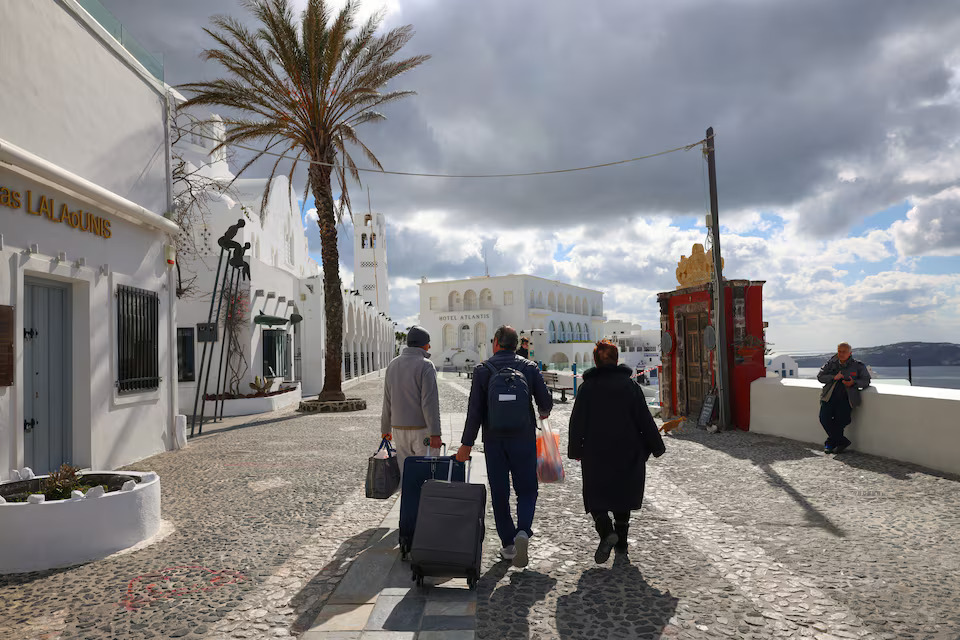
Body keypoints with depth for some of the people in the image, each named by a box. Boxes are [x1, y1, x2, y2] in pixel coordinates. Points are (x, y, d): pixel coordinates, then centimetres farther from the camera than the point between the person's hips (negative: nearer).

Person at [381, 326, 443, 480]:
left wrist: (385, 429, 21)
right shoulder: (426, 365, -11)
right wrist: (435, 434, -18)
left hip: (399, 428, 6)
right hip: (421, 429, -6)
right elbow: (430, 402, -18)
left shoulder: (392, 365, 8)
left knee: (404, 472, 12)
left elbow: (387, 401, 13)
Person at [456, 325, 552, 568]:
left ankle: (508, 544, 14)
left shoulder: (483, 369, -3)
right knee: (527, 490, 10)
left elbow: (474, 410, -6)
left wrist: (467, 443, -1)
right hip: (524, 439, 0)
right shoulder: (529, 367, -1)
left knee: (499, 493, 10)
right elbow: (546, 400, 1)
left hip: (494, 441, 0)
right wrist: (543, 413, 25)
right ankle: (523, 531, -12)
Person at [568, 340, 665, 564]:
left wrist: (575, 450, 8)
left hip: (595, 453, -2)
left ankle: (606, 532, -19)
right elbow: (645, 419, 0)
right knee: (622, 493, 16)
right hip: (627, 453, 2)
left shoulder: (587, 387, -4)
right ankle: (621, 540, 23)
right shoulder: (630, 385, -1)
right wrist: (656, 447, 8)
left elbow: (577, 422, -2)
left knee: (595, 495, 5)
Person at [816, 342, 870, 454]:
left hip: (846, 398, -2)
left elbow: (866, 381, 7)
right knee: (824, 418, -17)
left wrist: (853, 383, -13)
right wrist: (834, 377, -8)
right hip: (830, 396, 2)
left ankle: (830, 443, 5)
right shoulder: (831, 363, 14)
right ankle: (843, 442, -3)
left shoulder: (858, 366, 10)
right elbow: (820, 376, 10)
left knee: (842, 419, -16)